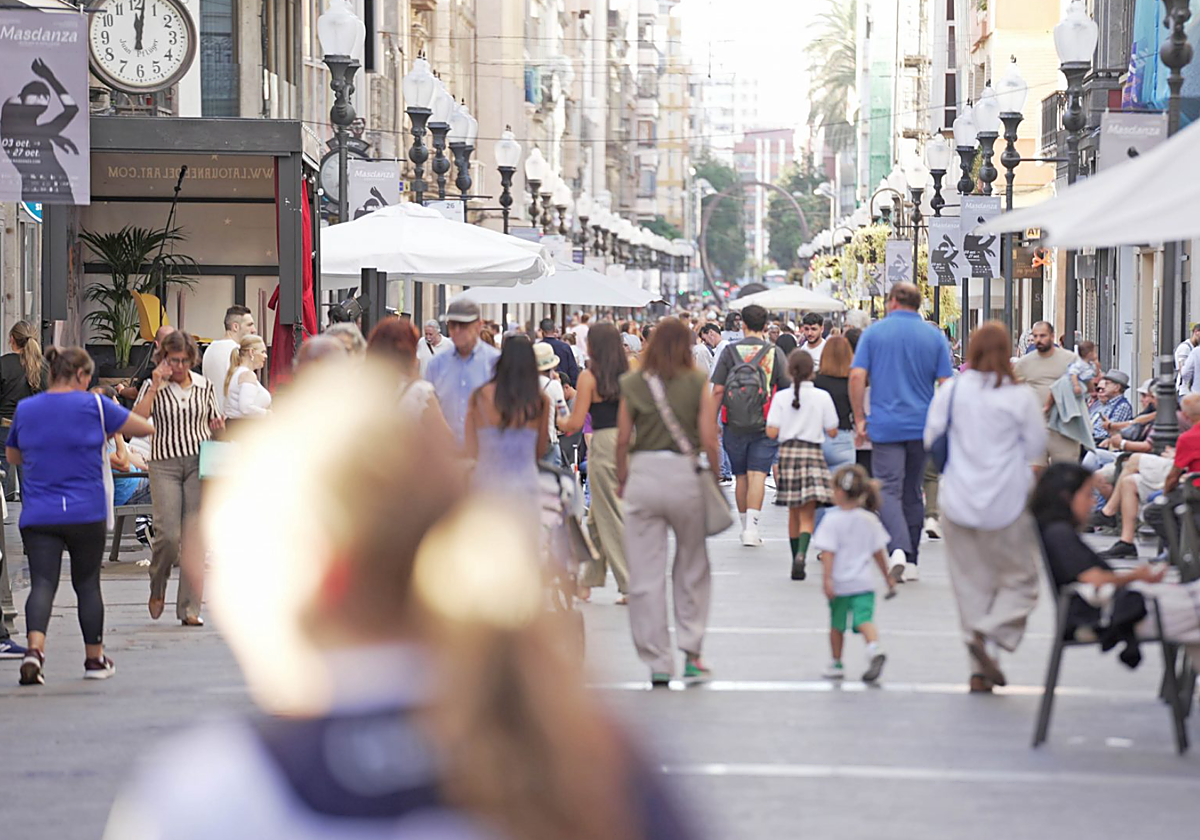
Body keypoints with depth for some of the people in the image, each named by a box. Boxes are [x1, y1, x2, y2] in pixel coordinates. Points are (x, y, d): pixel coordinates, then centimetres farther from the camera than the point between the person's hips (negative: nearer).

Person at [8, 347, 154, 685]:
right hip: (86, 514, -1)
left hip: (38, 515, 2)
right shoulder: (94, 406, -5)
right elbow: (146, 428, 5)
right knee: (87, 584, 12)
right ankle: (95, 659, 22)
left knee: (42, 584, -4)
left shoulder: (25, 410, 5)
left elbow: (12, 456, 20)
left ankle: (35, 648, -28)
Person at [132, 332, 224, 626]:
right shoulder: (154, 387, 2)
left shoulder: (205, 386, 10)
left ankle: (190, 608, 2)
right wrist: (155, 386, -14)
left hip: (199, 462, 2)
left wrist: (218, 426, -2)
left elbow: (215, 423, 21)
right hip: (165, 464, -2)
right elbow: (136, 420, -12)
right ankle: (157, 587, 18)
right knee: (168, 535, -12)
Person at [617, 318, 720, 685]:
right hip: (683, 473, 0)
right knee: (692, 568, 17)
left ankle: (657, 663, 5)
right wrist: (715, 477, 7)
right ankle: (691, 651, 13)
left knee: (645, 573, 5)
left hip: (643, 475, 1)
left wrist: (621, 479, 14)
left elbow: (623, 439, 2)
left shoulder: (632, 384, 2)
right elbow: (709, 440, -6)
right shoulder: (698, 384, -1)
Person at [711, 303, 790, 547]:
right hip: (764, 426, -1)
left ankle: (745, 526, 23)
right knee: (757, 475, -4)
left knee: (741, 477, 13)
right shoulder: (775, 353, -2)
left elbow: (717, 391, -5)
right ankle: (751, 528, -17)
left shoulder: (730, 351, -2)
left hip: (734, 425, 1)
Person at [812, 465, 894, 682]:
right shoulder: (870, 519, 2)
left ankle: (836, 663, 25)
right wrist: (887, 577, 17)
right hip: (864, 582, 2)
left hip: (839, 583, -2)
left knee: (837, 625, 14)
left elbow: (828, 552, -17)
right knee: (865, 619, -5)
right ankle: (874, 647, -33)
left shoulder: (832, 520, -11)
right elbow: (878, 552, 7)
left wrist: (827, 579, -18)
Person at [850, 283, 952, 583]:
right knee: (913, 492, 13)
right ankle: (910, 562, 17)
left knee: (888, 490, -6)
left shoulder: (874, 333, 1)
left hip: (886, 426, -2)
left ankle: (899, 549, -29)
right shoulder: (935, 336, 5)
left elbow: (857, 377, -6)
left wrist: (860, 419, 0)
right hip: (923, 427, 2)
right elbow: (946, 384, 1)